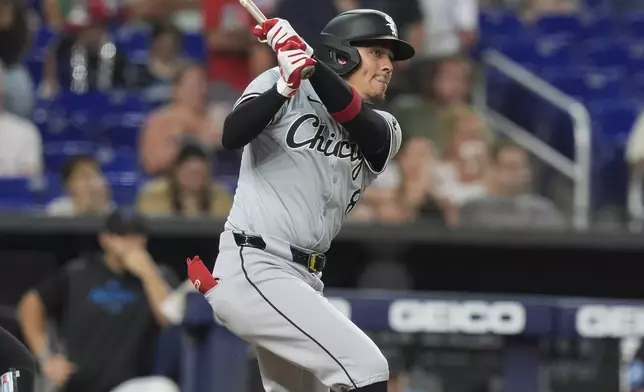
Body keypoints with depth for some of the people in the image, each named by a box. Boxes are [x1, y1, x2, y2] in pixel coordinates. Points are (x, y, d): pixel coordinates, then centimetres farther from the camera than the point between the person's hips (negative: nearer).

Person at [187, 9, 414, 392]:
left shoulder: (384, 131, 11)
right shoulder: (283, 88, 0)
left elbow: (354, 117, -13)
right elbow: (232, 136, -19)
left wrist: (309, 61, -27)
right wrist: (285, 87, -33)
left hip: (304, 282, 8)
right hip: (253, 270, -8)